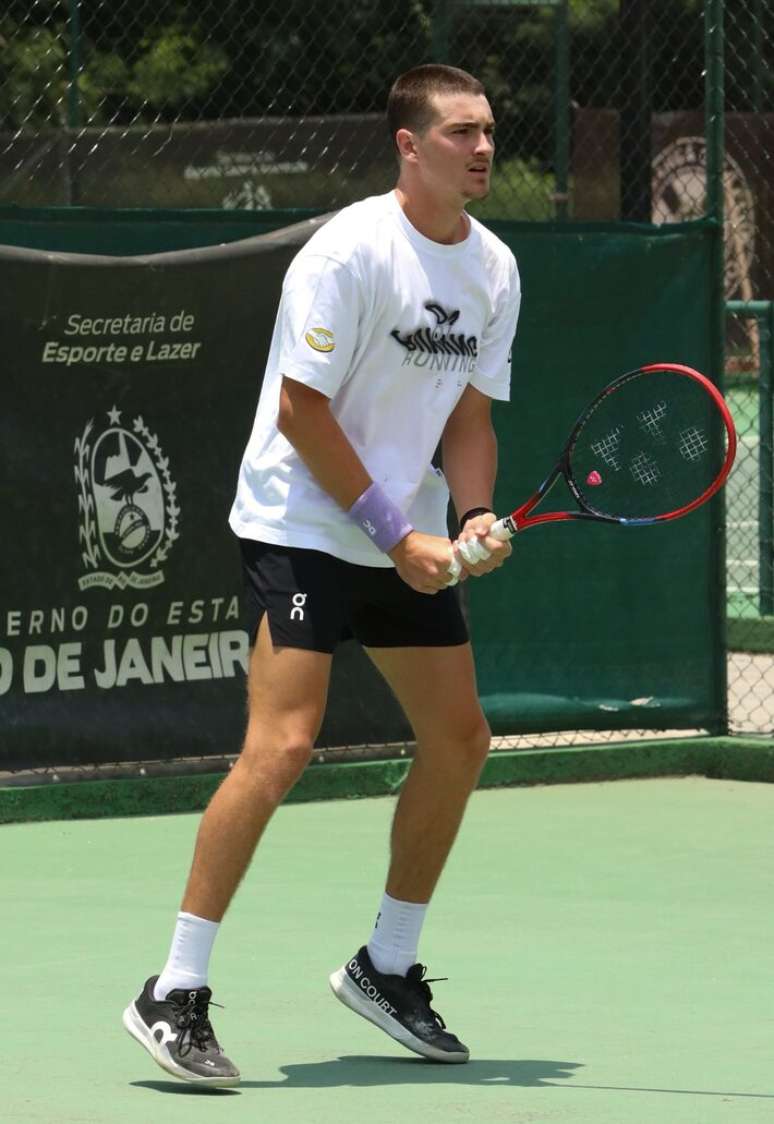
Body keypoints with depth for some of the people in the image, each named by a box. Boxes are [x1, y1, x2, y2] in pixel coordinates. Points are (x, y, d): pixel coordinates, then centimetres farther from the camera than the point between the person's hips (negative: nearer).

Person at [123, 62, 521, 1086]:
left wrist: (473, 521, -9)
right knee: (282, 746, -19)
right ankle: (174, 995, -15)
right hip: (300, 529, -8)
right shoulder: (349, 251, -18)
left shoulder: (494, 270, 5)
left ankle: (388, 969, 25)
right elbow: (302, 409, -18)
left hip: (406, 541, 8)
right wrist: (395, 531, -17)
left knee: (459, 739, 8)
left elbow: (469, 415, 10)